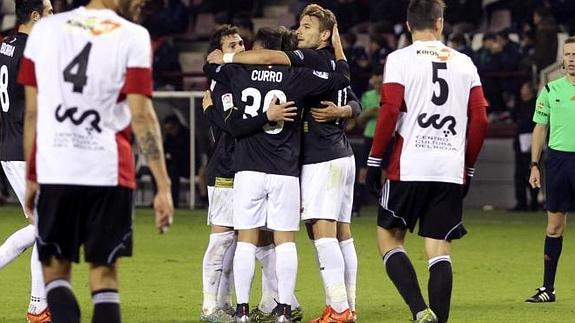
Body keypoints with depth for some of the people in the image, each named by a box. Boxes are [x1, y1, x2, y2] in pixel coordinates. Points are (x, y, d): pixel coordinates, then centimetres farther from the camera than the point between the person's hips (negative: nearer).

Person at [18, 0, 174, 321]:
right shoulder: (133, 37, -2)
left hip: (54, 171, 2)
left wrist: (30, 176, 17)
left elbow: (32, 112, 10)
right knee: (104, 271, 8)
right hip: (107, 172, -2)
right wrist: (163, 186, -6)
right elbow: (141, 115, -7)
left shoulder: (45, 29, 8)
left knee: (56, 269, 12)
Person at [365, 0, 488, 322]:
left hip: (409, 167, -3)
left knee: (389, 237, 9)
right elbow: (480, 120, 8)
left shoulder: (400, 59, -1)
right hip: (452, 171, 3)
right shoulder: (464, 63, 9)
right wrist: (468, 167, 18)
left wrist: (375, 160, -1)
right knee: (440, 249, 5)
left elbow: (390, 112, -9)